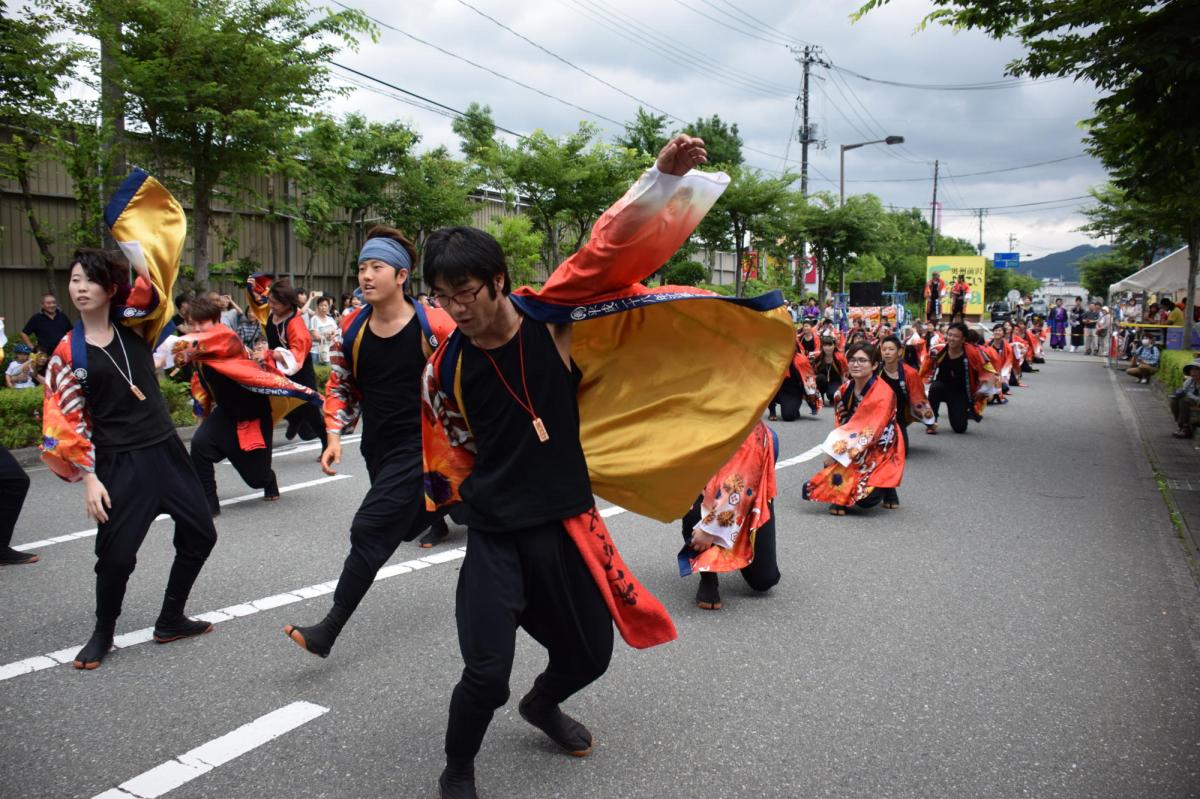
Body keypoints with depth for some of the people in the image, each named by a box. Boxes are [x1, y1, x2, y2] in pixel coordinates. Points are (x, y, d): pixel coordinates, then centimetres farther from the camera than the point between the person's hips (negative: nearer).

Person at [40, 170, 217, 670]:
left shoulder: (133, 322, 2)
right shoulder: (69, 353, -6)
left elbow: (155, 279, -11)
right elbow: (68, 421, -6)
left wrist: (129, 233, -19)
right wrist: (88, 479, -11)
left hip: (165, 449, 4)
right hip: (118, 462, -4)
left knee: (200, 533, 9)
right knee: (116, 552, -4)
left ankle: (170, 621, 27)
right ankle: (103, 633, 24)